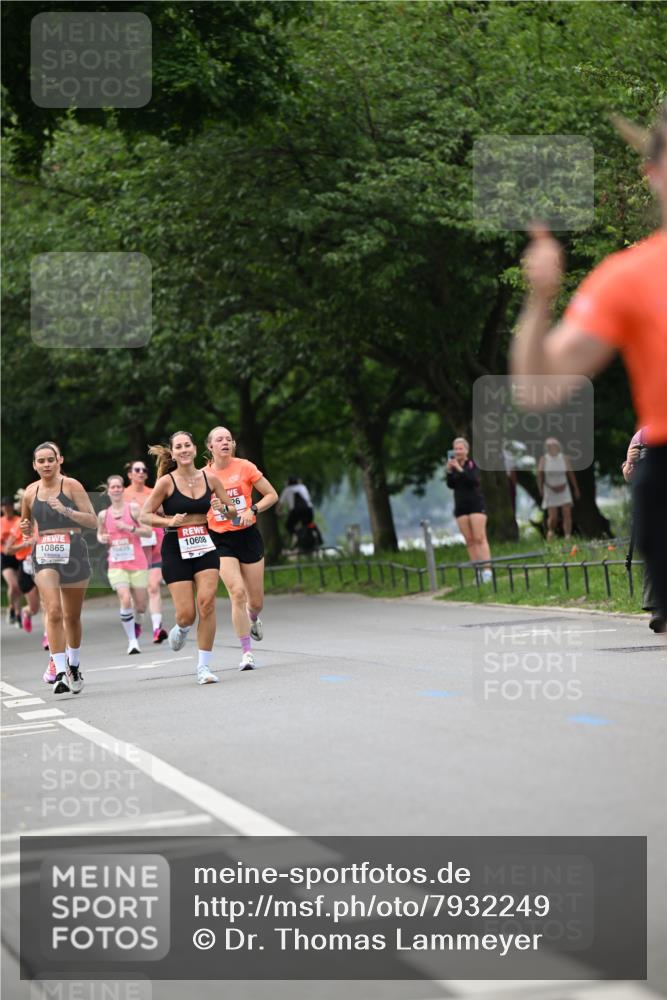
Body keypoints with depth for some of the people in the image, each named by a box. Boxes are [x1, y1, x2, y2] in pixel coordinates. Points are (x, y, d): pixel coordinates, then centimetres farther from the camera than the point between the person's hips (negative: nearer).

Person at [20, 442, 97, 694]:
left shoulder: (71, 485, -3)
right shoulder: (30, 493, 8)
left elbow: (92, 521, -7)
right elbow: (27, 527, 23)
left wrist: (66, 510, -20)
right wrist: (25, 529, 0)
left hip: (73, 552, -1)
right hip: (44, 555, 1)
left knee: (72, 616, 11)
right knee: (53, 612, -17)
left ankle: (74, 665, 34)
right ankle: (60, 673, -20)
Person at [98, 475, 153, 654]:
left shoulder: (133, 508, -3)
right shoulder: (103, 515, 6)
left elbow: (148, 532, -6)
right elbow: (100, 534, 23)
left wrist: (129, 528, -19)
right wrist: (102, 539, 0)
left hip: (138, 563, -1)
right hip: (116, 564, 1)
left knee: (141, 604, 5)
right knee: (125, 600, -19)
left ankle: (137, 623, 42)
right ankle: (132, 641, -10)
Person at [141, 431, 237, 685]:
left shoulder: (209, 478, 4)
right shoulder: (167, 482, -5)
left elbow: (233, 510, 12)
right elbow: (145, 515, -2)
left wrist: (224, 508, -11)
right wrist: (169, 521, -18)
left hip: (205, 547, 2)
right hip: (176, 550, -2)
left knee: (207, 603, -14)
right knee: (186, 614, -6)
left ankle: (204, 666, -4)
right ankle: (181, 629, 34)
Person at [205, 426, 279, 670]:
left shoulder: (244, 467, -3)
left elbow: (272, 495, 2)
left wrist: (252, 510, -13)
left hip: (248, 536, 1)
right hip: (221, 540, -1)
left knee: (256, 600, 6)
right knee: (237, 593, -18)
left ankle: (253, 619, 45)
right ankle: (246, 653, -9)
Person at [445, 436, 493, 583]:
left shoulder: (473, 464, -2)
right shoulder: (453, 465, 9)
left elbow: (474, 480, -18)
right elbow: (451, 485, 0)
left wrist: (460, 469, -25)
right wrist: (449, 471, -15)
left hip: (476, 505, -4)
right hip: (461, 506, 4)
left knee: (479, 538, -11)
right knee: (469, 541, 1)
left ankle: (487, 570, -15)